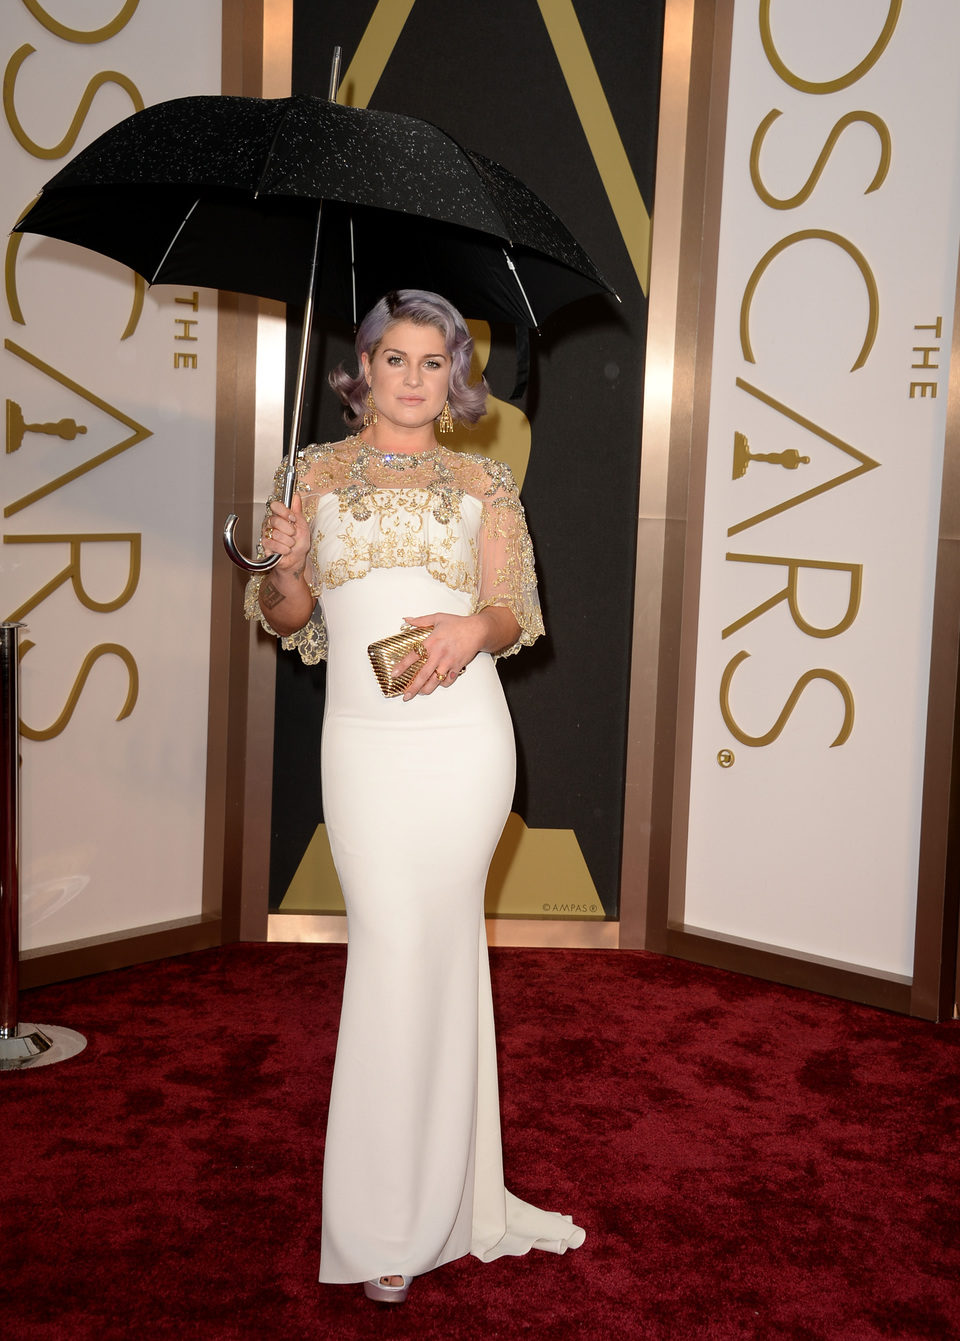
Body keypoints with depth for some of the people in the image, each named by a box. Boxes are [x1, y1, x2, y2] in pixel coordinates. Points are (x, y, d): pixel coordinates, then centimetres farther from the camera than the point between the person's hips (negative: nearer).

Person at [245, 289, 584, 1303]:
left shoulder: (483, 485, 10)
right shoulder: (317, 474, 10)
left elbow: (516, 615, 7)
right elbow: (285, 620, 10)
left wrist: (475, 629, -16)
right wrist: (285, 568, -12)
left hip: (465, 737, 1)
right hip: (363, 738, 0)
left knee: (439, 942, 4)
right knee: (395, 948, -2)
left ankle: (435, 1191, 21)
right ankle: (387, 1226, 11)